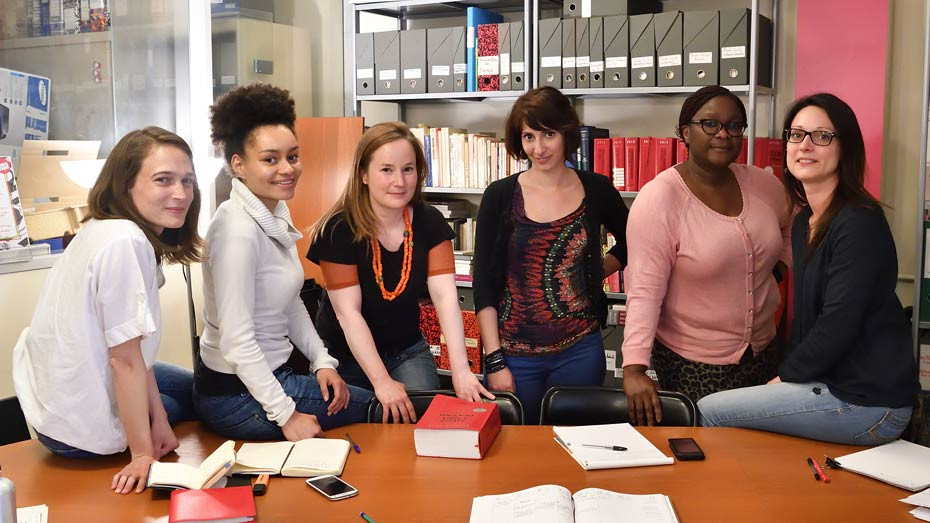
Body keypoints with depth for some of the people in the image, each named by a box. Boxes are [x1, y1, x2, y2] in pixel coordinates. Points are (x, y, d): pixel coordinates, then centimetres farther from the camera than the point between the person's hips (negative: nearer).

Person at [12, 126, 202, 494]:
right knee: (196, 404, 19)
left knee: (194, 390, 28)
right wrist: (143, 454, -18)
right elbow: (125, 359, -25)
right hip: (78, 427, -8)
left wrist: (159, 416, 3)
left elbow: (132, 342, 1)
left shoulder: (106, 230, 0)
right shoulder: (126, 243, -29)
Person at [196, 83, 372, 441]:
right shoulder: (238, 230, -24)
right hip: (238, 394, -8)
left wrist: (322, 361, 4)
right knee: (375, 409, 1)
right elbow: (237, 341, -25)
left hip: (272, 371, 9)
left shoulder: (277, 214, 4)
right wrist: (286, 416, -23)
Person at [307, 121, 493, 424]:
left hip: (407, 350, 3)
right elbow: (348, 313, -21)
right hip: (345, 355, -3)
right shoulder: (339, 230, -19)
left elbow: (445, 296, -18)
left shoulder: (430, 223, -8)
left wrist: (460, 370, -29)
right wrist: (382, 382, -27)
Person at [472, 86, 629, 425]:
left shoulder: (596, 190, 1)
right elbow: (484, 285, -3)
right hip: (515, 353, -1)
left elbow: (629, 242, 21)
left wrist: (598, 271, 4)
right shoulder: (500, 196, -4)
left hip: (579, 350, 1)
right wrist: (494, 362, -7)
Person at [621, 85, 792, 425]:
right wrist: (634, 367, -31)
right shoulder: (658, 198, -17)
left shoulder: (762, 184, 0)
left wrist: (780, 266, 7)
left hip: (762, 351, 6)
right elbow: (644, 290, -23)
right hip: (692, 364, -6)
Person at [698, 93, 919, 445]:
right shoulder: (804, 222, 12)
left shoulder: (859, 224, -17)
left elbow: (838, 324, -21)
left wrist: (785, 376, -9)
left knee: (708, 412, -8)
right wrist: (789, 376, 3)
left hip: (868, 402, -8)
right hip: (831, 382, 8)